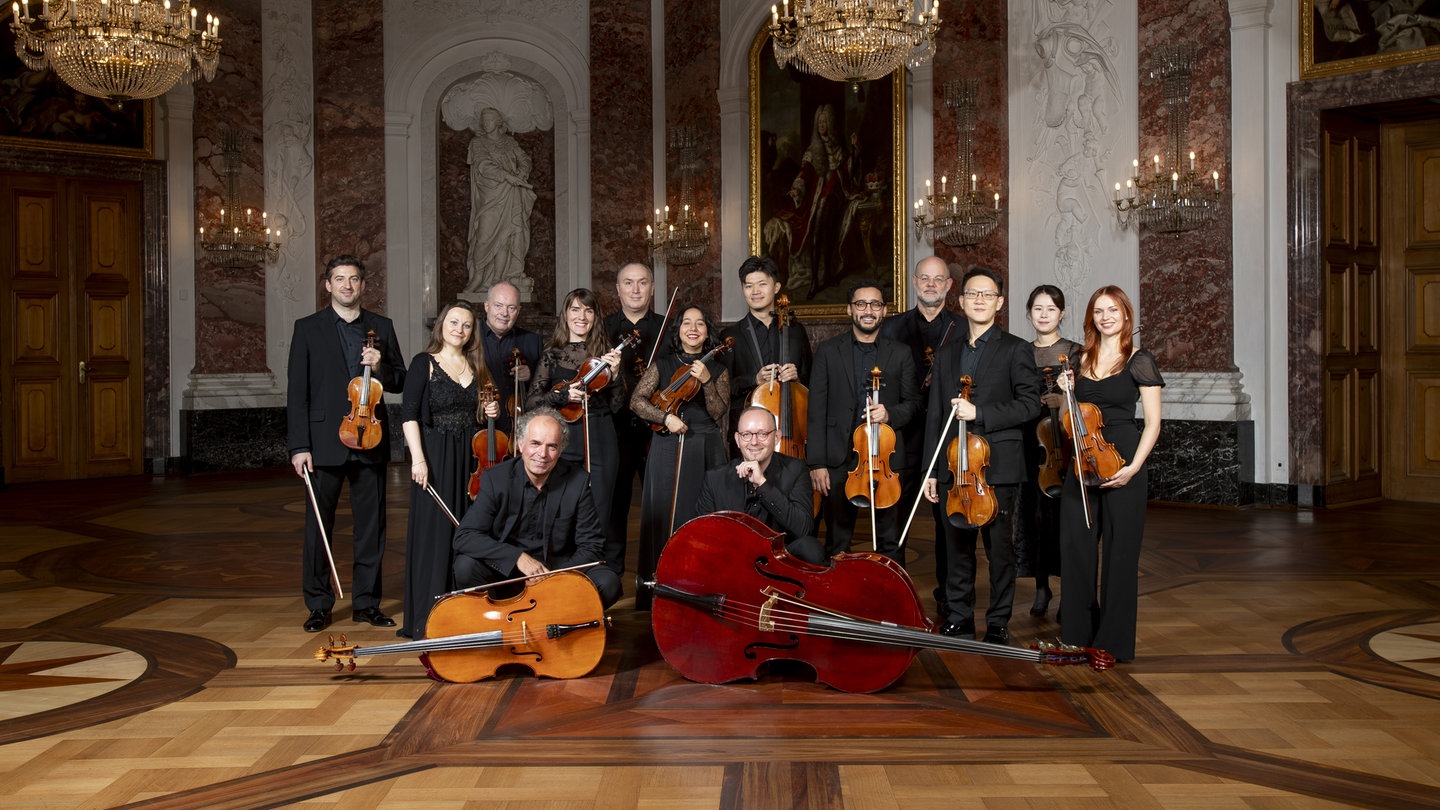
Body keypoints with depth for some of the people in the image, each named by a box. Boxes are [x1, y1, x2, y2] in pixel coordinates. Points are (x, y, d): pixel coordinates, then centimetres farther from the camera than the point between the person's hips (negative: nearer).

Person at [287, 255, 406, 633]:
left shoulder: (382, 327, 10)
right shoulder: (308, 328, 3)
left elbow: (401, 382, 12)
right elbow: (296, 391, -1)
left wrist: (380, 368, -10)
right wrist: (299, 445, -8)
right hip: (325, 442, -2)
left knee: (371, 524, 7)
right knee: (318, 525, 3)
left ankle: (366, 602, 17)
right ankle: (319, 605, 13)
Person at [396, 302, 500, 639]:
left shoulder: (476, 367, 12)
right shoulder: (424, 363, -3)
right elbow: (410, 415, -11)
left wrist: (489, 412, 2)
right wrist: (418, 458, -20)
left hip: (471, 459, 5)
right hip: (436, 458, -5)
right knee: (435, 533, -4)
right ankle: (428, 617, 3)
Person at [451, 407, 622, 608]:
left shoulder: (578, 482, -7)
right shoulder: (496, 478, -9)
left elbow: (591, 545, -5)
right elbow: (464, 536, -16)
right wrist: (517, 557, -27)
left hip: (560, 567, 0)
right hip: (506, 568, 0)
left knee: (609, 583, -25)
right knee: (465, 566, -29)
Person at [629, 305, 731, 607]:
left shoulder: (718, 369, 9)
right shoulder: (663, 365, 9)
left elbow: (718, 413, -2)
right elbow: (637, 401, 0)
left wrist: (706, 381, -15)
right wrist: (665, 417, -15)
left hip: (706, 451, 0)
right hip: (667, 450, 0)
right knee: (664, 518, -1)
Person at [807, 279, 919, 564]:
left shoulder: (900, 354, 8)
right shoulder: (829, 351, 5)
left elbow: (913, 402, 11)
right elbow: (817, 410, 1)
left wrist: (890, 413, -12)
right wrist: (816, 463, -6)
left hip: (886, 456, 0)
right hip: (839, 458, 0)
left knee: (890, 542, 4)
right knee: (837, 543, 8)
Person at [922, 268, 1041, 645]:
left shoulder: (1016, 350, 2)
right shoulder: (947, 354, 16)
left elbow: (1029, 404, -7)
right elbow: (935, 415, 14)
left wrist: (979, 412, -16)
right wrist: (930, 470, 9)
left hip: (997, 466, -4)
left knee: (1000, 548, 0)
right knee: (956, 546, 8)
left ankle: (998, 624, 11)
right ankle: (958, 620, 19)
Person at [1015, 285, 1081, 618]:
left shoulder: (1074, 352, 1)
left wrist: (1063, 399, -22)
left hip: (1062, 440, -3)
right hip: (1030, 440, 3)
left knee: (1063, 513, -3)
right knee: (1034, 512, 5)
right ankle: (1041, 586, 17)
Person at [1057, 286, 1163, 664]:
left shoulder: (1140, 361, -2)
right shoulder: (1081, 359, 12)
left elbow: (1152, 422, -5)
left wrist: (1133, 466, -16)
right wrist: (1068, 392, 0)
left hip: (1120, 460, -4)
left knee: (1119, 549, 1)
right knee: (1075, 545, 3)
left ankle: (1114, 639, 12)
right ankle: (1078, 632, 17)